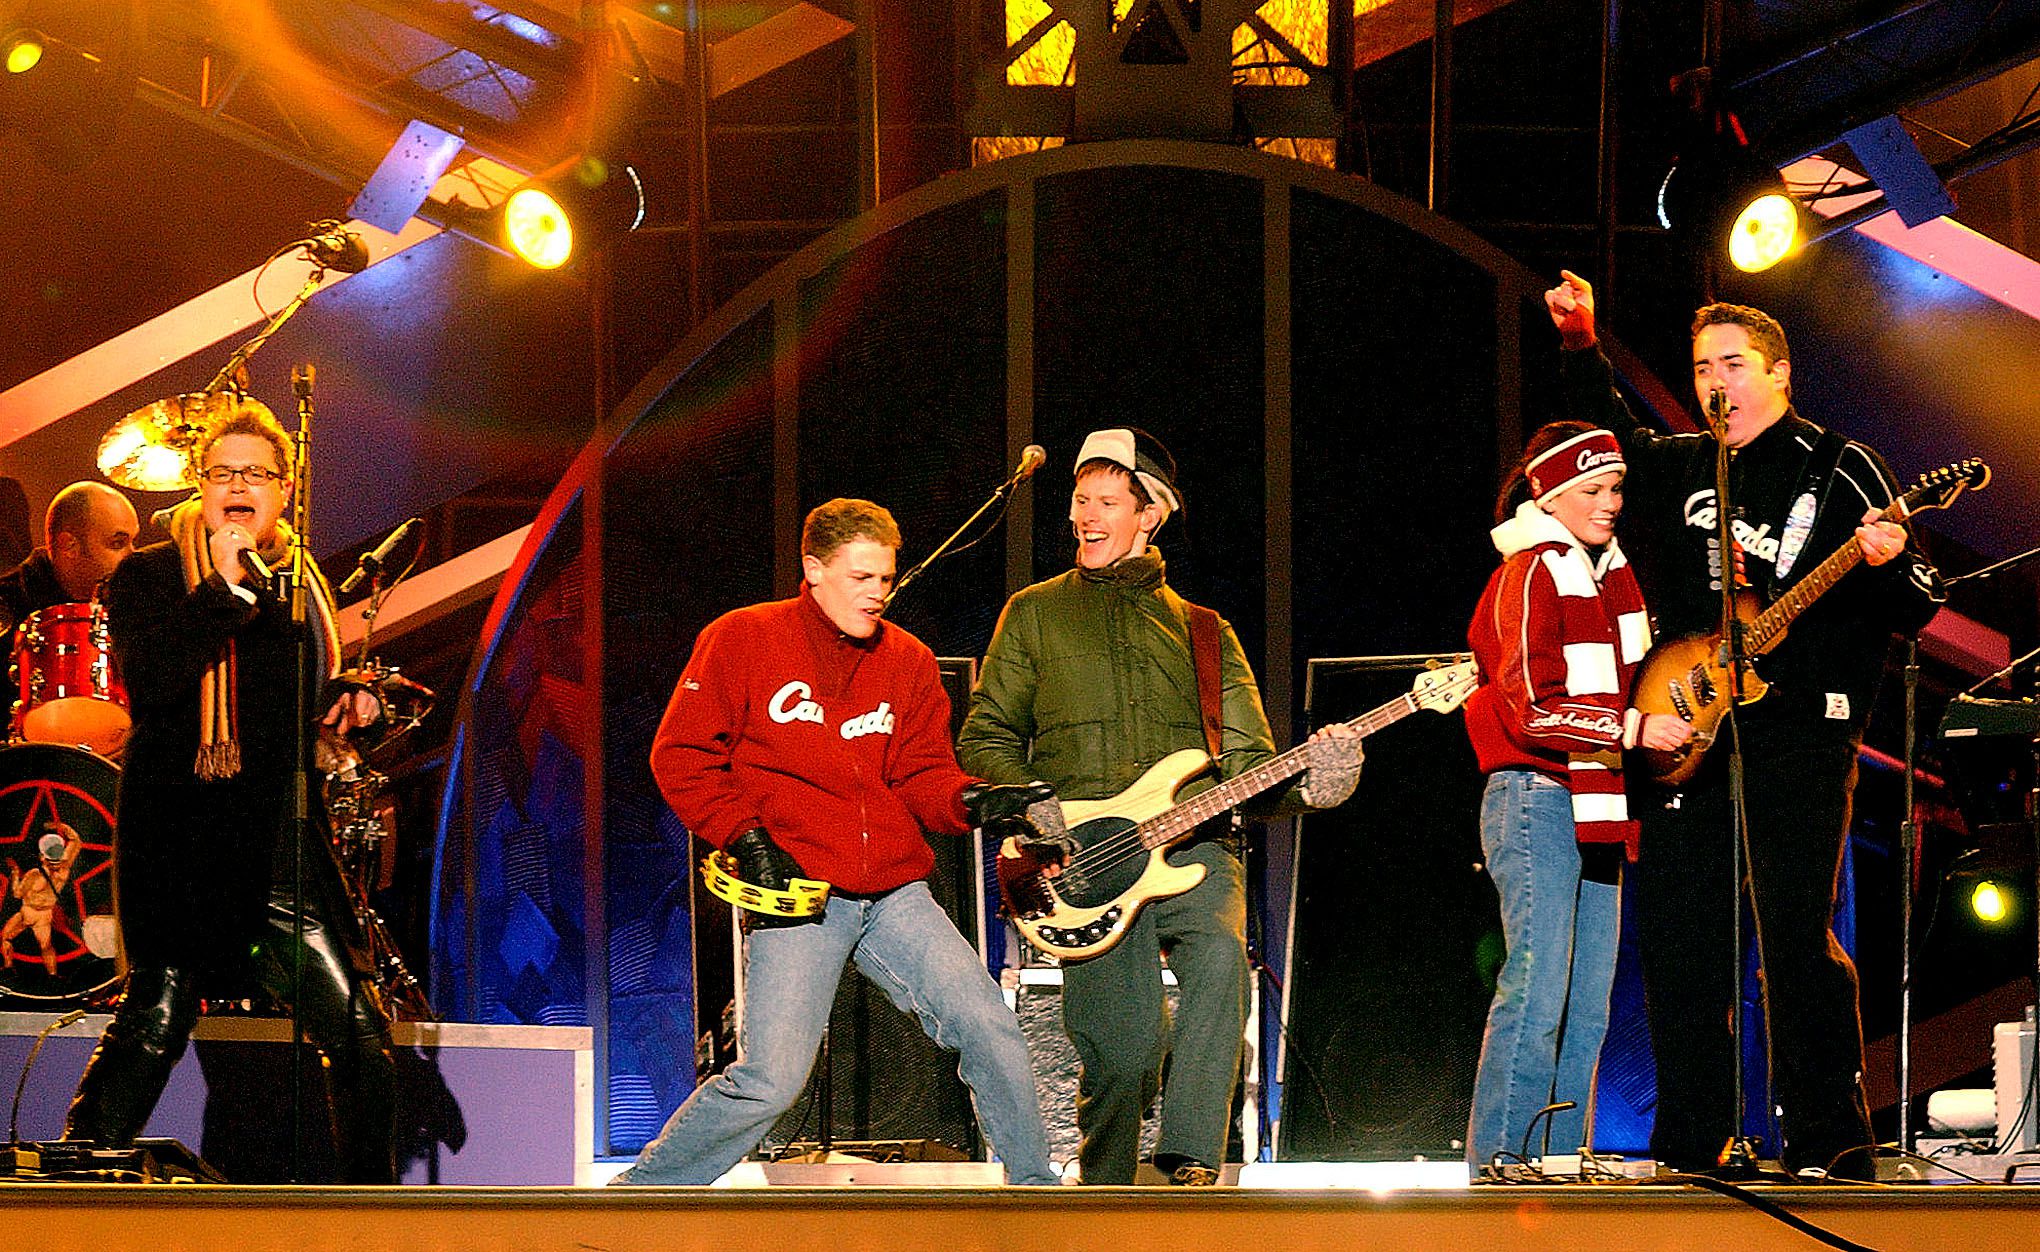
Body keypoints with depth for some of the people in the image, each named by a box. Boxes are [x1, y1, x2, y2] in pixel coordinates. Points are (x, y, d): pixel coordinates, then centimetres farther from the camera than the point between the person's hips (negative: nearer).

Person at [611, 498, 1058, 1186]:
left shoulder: (908, 660, 13)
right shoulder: (743, 639, 1)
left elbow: (922, 774, 11)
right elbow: (681, 756, 1)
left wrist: (970, 801, -11)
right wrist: (748, 840, -9)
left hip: (896, 891, 5)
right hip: (796, 895, -4)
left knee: (991, 1031, -9)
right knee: (771, 1079, -16)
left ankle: (1036, 1187, 10)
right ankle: (639, 1194, 2)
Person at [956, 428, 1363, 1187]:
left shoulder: (1204, 633, 20)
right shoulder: (1036, 613, 16)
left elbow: (1248, 764, 13)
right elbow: (984, 739, 14)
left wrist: (1305, 783, -10)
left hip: (1191, 845, 1)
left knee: (1220, 955, -31)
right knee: (1121, 1046, -13)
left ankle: (1189, 1164, -29)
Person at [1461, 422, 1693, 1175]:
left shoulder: (1613, 570, 16)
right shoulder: (1531, 575, -9)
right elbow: (1531, 708, -17)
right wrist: (1634, 729, -20)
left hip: (1597, 806, 8)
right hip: (1538, 801, -8)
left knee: (1588, 1003, 6)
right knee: (1537, 990, -14)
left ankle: (1561, 1159, 10)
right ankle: (1496, 1158, -12)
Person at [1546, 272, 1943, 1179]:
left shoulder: (1837, 471, 1)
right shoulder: (1680, 468, 16)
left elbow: (1914, 611, -2)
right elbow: (1609, 434, 36)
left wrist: (1885, 566, -24)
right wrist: (1579, 343, 25)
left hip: (1798, 735, -6)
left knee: (1798, 939, -12)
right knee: (1676, 941, 5)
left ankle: (1829, 1145, -7)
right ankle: (1690, 1144, 13)